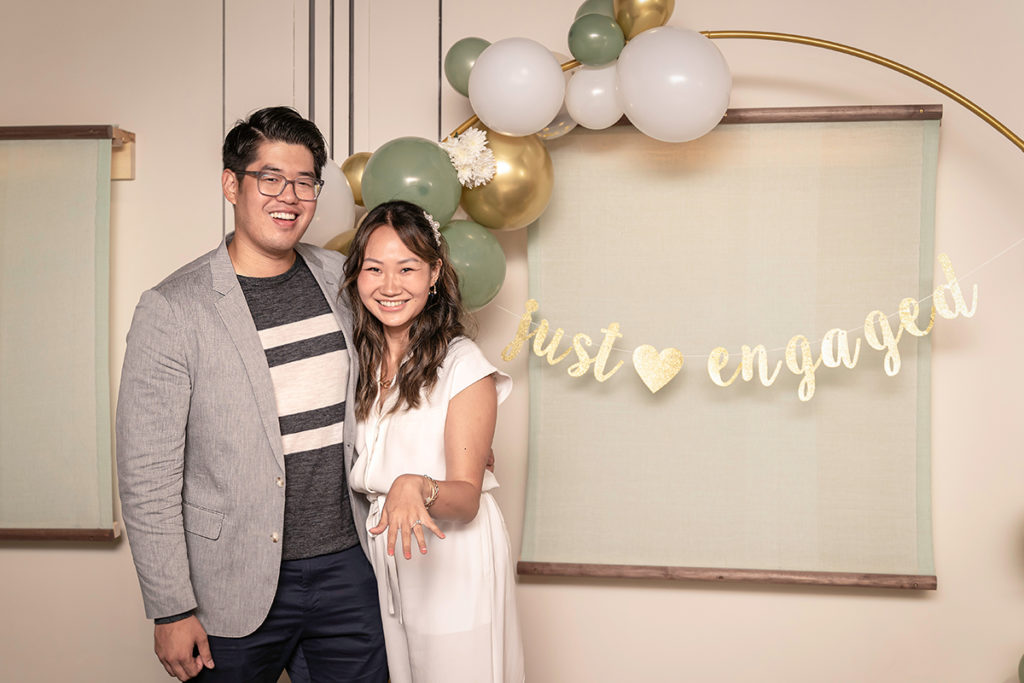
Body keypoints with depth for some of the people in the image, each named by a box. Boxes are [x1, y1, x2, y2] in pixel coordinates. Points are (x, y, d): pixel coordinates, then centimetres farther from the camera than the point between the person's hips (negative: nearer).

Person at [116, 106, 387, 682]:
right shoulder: (171, 311, -11)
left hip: (348, 569, 4)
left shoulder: (343, 281, 3)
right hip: (236, 591, -3)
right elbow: (147, 478, -10)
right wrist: (171, 610, -9)